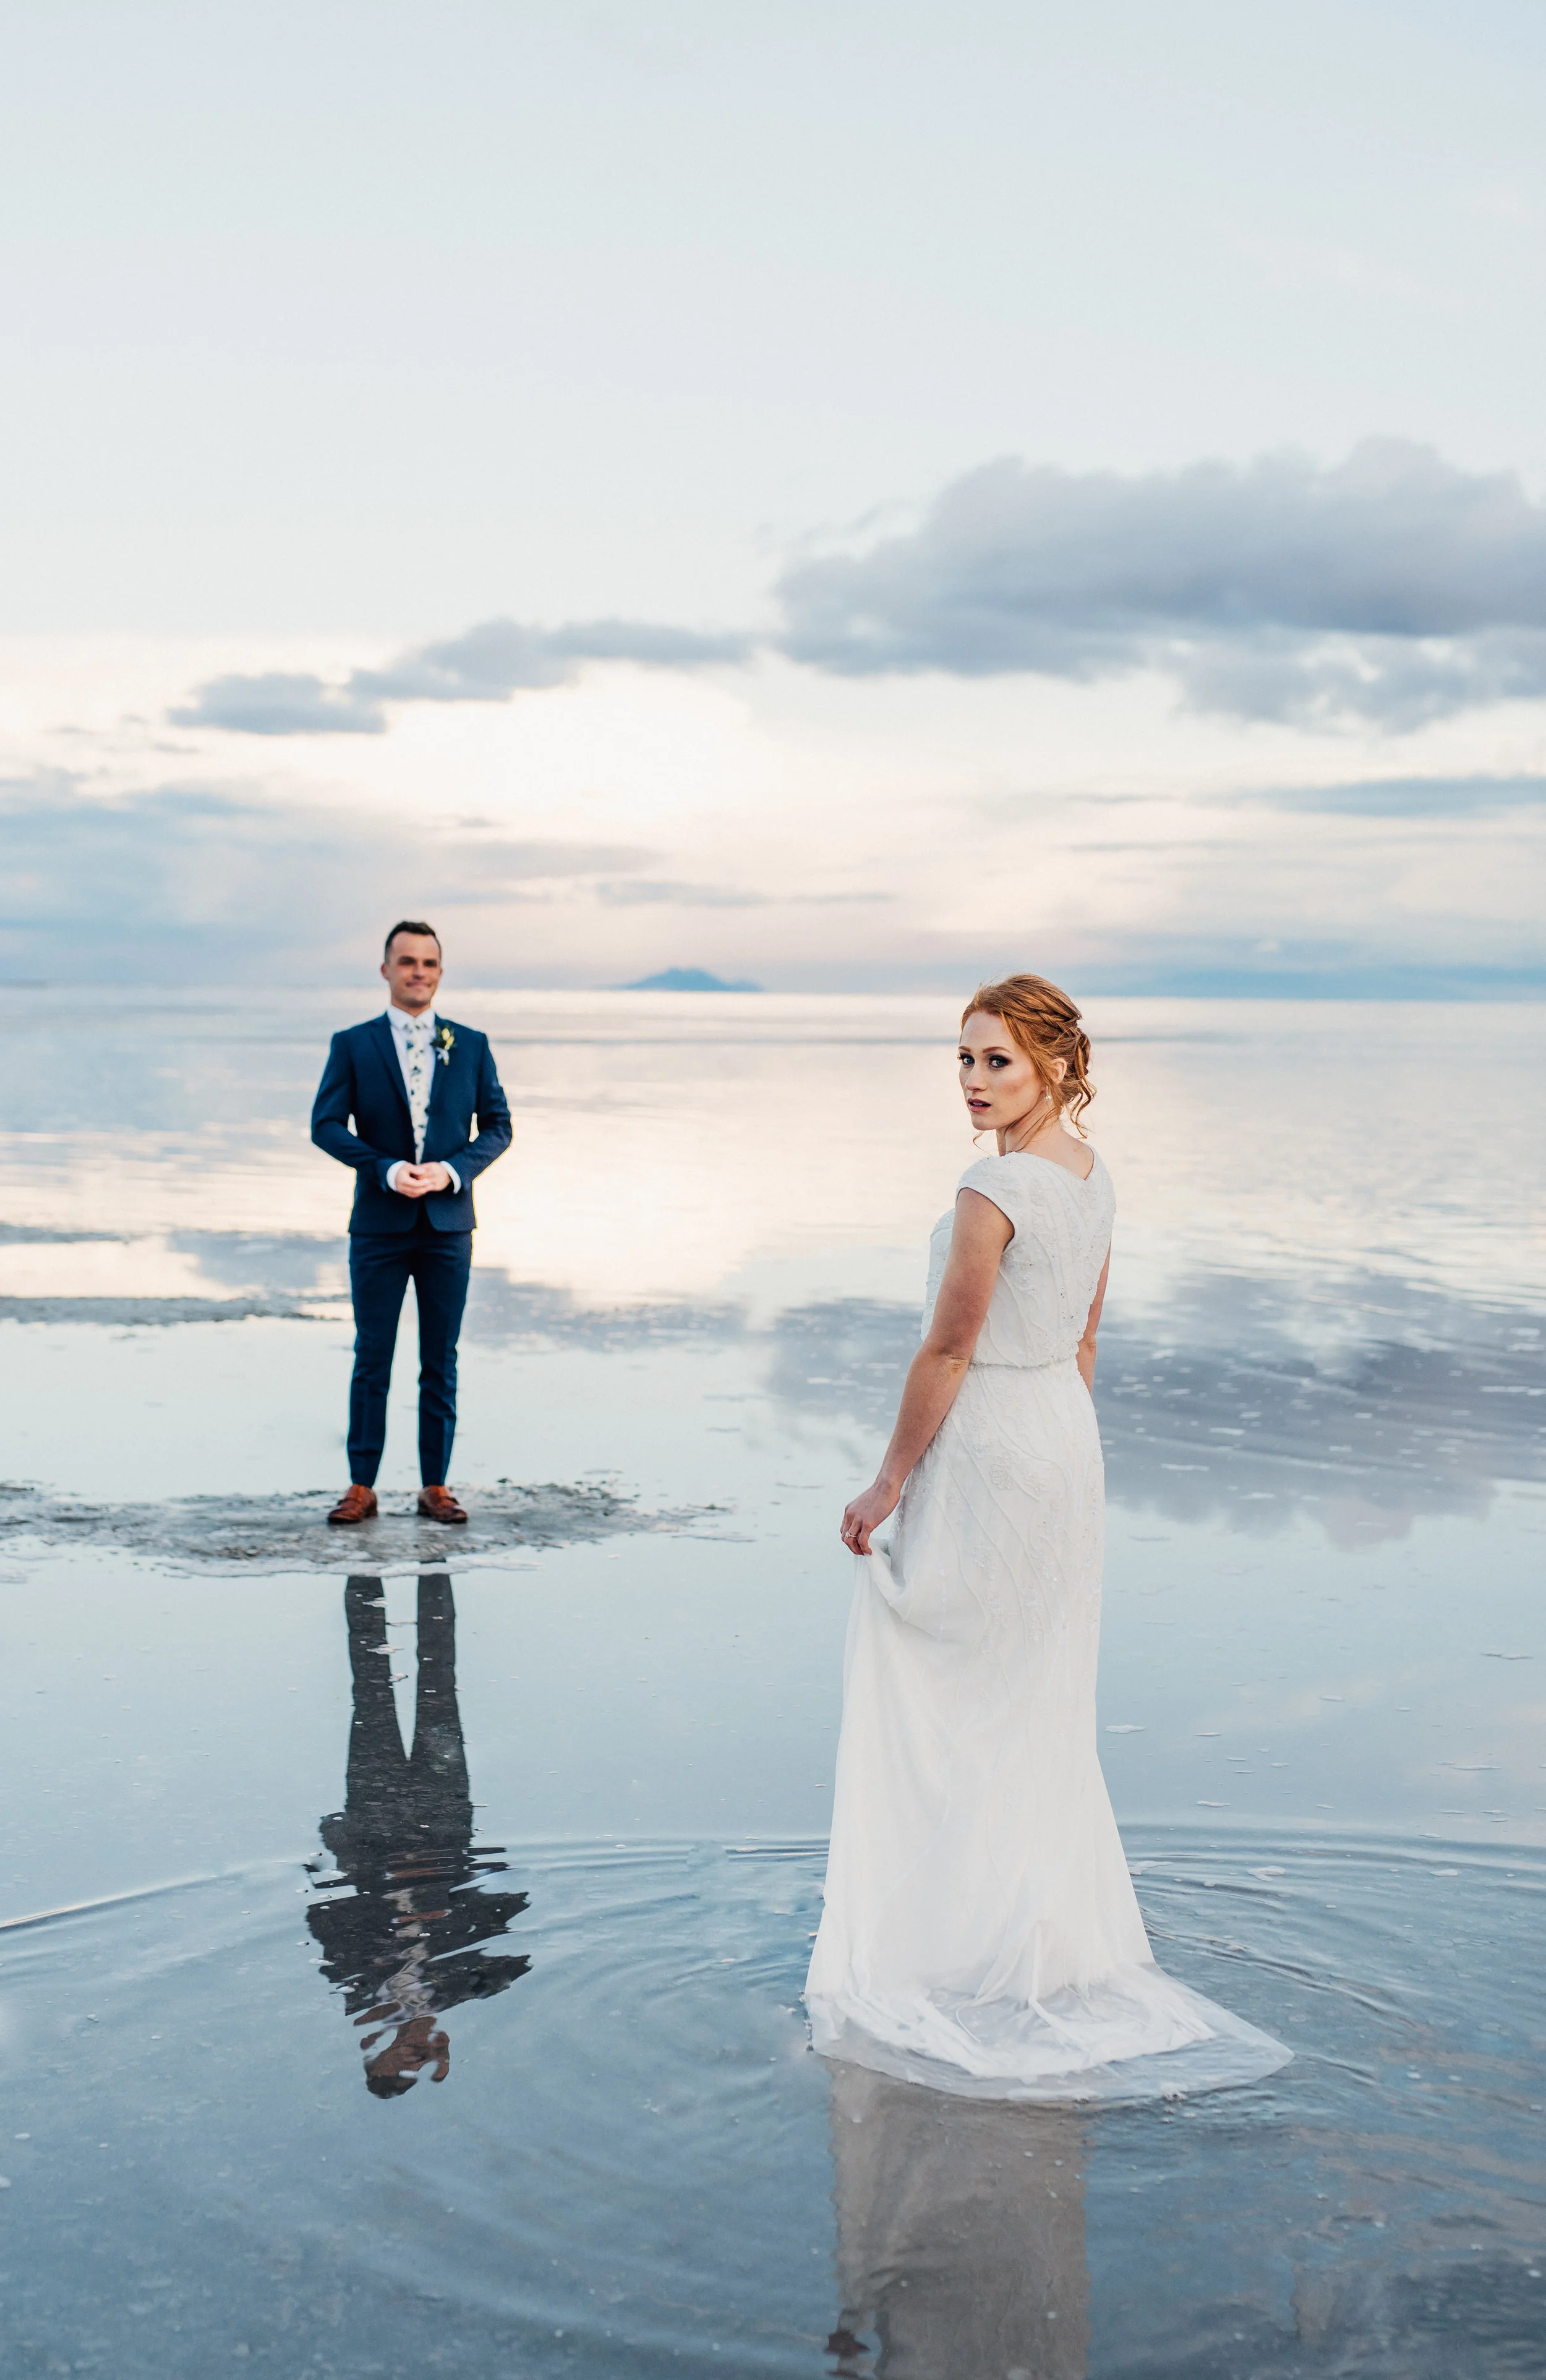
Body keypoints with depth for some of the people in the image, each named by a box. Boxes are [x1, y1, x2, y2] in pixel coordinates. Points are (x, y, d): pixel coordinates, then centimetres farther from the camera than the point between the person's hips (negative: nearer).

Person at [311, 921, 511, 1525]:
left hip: (448, 1225, 1)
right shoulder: (352, 1045, 2)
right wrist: (387, 1170, -16)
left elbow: (497, 1125, 6)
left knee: (441, 1363, 5)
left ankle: (435, 1486, 13)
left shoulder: (471, 1045, 7)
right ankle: (361, 1488, 9)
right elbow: (326, 1125, -4)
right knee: (371, 1361, 2)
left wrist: (452, 1170, -11)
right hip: (379, 1226, -1)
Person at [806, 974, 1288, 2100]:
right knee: (1043, 1704, 17)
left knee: (952, 1709, 3)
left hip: (982, 1456, -9)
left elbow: (947, 1353, -18)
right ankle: (1064, 1940, 26)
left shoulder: (994, 1189, -21)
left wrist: (889, 1482, -11)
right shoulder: (1093, 1175, 6)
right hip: (1068, 1442, 9)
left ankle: (963, 1944, 11)